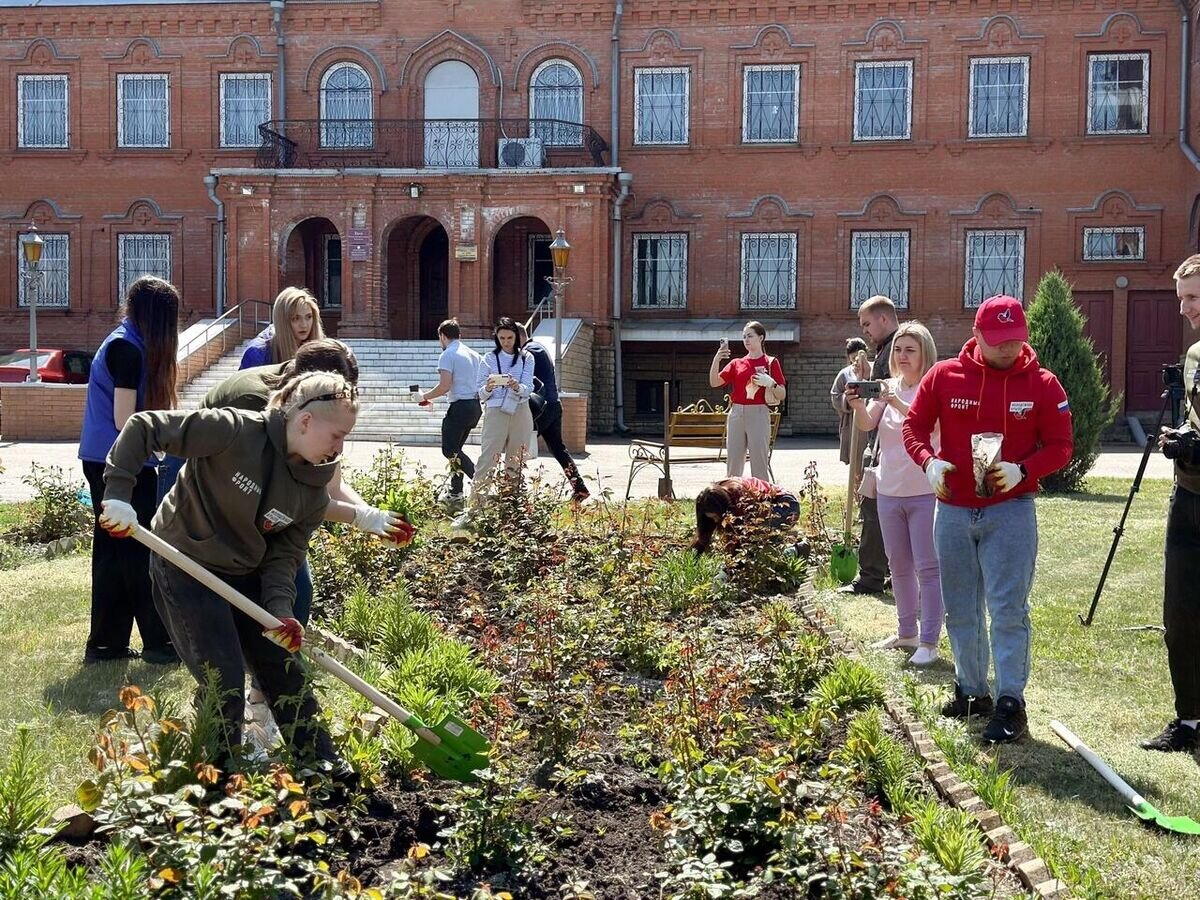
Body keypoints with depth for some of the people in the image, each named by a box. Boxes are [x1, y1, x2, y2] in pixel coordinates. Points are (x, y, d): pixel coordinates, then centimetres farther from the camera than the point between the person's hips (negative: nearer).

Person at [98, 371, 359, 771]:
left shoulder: (313, 492, -7)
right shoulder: (233, 430, -25)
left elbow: (283, 557, -5)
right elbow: (143, 427, -23)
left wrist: (280, 611, -22)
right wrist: (118, 492, -30)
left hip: (245, 576, 6)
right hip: (185, 568, -6)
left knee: (287, 672, 10)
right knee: (225, 684, -8)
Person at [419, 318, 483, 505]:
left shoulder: (448, 355, -9)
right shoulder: (473, 354, 15)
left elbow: (445, 386, -18)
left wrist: (425, 396, -3)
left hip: (460, 406, -8)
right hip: (475, 405, 8)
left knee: (449, 450, -4)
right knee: (455, 449, 17)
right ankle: (455, 492, 19)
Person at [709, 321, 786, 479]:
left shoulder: (771, 362, 3)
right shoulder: (737, 363, 13)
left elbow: (782, 395, 1)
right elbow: (714, 382, 4)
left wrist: (771, 383, -18)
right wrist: (716, 359, -9)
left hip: (758, 414, -4)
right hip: (736, 414, 4)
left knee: (759, 466, -4)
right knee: (733, 466, 6)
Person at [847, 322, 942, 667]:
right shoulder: (888, 387, 8)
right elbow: (866, 425, -6)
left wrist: (897, 402, -40)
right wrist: (857, 404, -27)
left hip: (925, 492, -6)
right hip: (889, 490, 6)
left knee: (928, 567, -4)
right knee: (899, 566, 15)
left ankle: (929, 642, 0)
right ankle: (907, 632, 28)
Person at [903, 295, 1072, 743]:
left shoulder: (1042, 384, -4)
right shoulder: (944, 376, -2)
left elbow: (1060, 445, -2)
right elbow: (914, 427, 4)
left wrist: (1023, 471, -21)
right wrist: (929, 462, -16)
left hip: (1011, 511, -3)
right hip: (953, 509, 3)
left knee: (1009, 609, -7)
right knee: (961, 609, 12)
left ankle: (1011, 702, -2)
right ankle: (971, 690, 26)